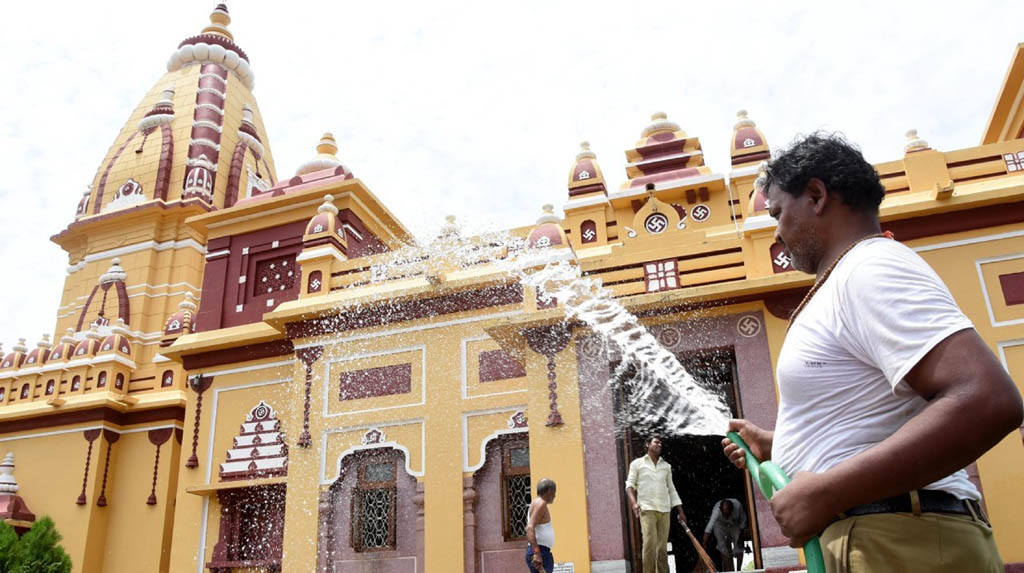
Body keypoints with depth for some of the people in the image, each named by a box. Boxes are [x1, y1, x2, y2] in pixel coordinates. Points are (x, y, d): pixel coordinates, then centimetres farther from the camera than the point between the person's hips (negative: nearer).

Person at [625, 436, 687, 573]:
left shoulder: (666, 466, 19)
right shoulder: (637, 463, 8)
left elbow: (671, 489, 20)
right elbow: (630, 485, 3)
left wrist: (680, 511, 13)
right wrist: (634, 502, -14)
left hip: (664, 510, 4)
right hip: (647, 509, -4)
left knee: (662, 546, 1)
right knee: (650, 543, -14)